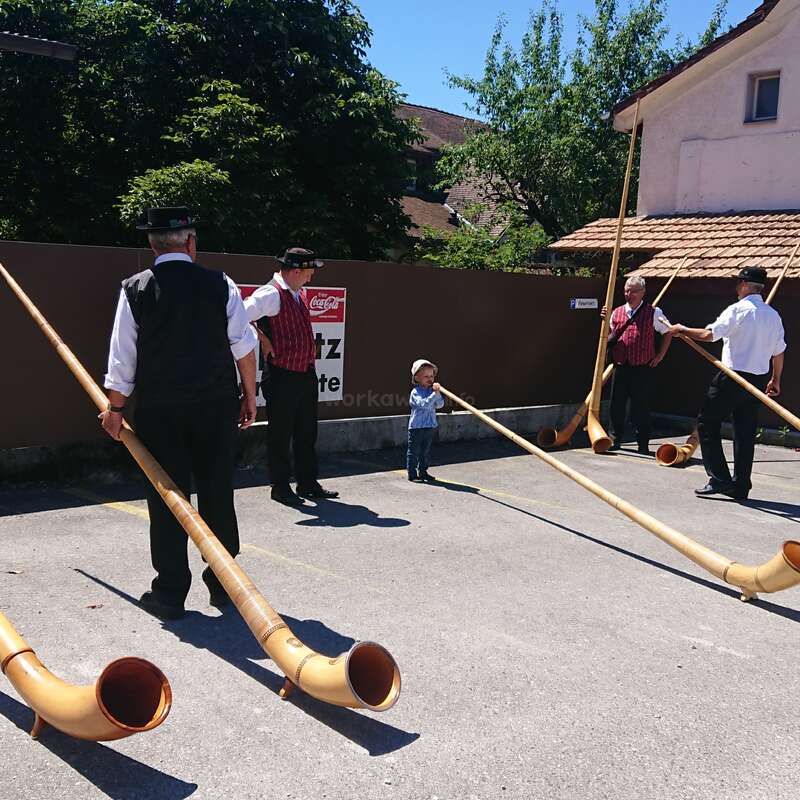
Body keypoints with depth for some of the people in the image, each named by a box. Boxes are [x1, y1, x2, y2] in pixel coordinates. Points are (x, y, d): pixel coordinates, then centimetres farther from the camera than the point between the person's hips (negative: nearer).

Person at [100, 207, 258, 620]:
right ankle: (223, 584, 19)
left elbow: (122, 358, -1)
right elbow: (244, 347, 0)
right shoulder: (220, 284, -2)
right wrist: (249, 396, 11)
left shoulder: (135, 289, -2)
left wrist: (115, 408, 11)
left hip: (158, 411, 0)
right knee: (218, 493, 10)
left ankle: (170, 593, 12)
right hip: (215, 408, 1)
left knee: (166, 497, 6)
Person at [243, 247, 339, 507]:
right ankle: (280, 486, 13)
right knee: (280, 434, 3)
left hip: (307, 374, 9)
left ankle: (308, 483, 25)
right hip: (283, 376, -9)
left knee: (307, 433, 15)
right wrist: (263, 340, -17)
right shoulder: (271, 294, -14)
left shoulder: (300, 294, 14)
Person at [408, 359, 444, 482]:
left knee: (425, 452, 14)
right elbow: (424, 404, -27)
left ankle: (423, 472, 25)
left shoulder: (432, 390, 7)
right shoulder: (415, 392, -12)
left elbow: (440, 404, -1)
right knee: (414, 451, 1)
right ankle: (412, 474, 7)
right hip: (416, 427, -6)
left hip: (430, 426, 6)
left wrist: (438, 393, -17)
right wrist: (434, 394, -31)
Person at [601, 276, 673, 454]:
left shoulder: (653, 313, 1)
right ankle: (616, 440, 21)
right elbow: (608, 339, 12)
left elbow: (668, 333, 10)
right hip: (620, 366, 3)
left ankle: (643, 445, 10)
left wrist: (659, 356, 6)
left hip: (642, 368, -3)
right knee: (616, 405, 7)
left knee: (641, 407, 1)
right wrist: (605, 321, -3)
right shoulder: (616, 312, 10)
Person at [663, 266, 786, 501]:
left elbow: (709, 334, -20)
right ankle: (740, 486, 14)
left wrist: (683, 330, -4)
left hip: (733, 377, -7)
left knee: (708, 422, 4)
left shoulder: (738, 310, -11)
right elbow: (779, 352, 14)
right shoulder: (773, 315, 9)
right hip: (758, 379, 7)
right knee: (745, 432, 10)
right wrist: (775, 380, 25)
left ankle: (719, 479, -2)